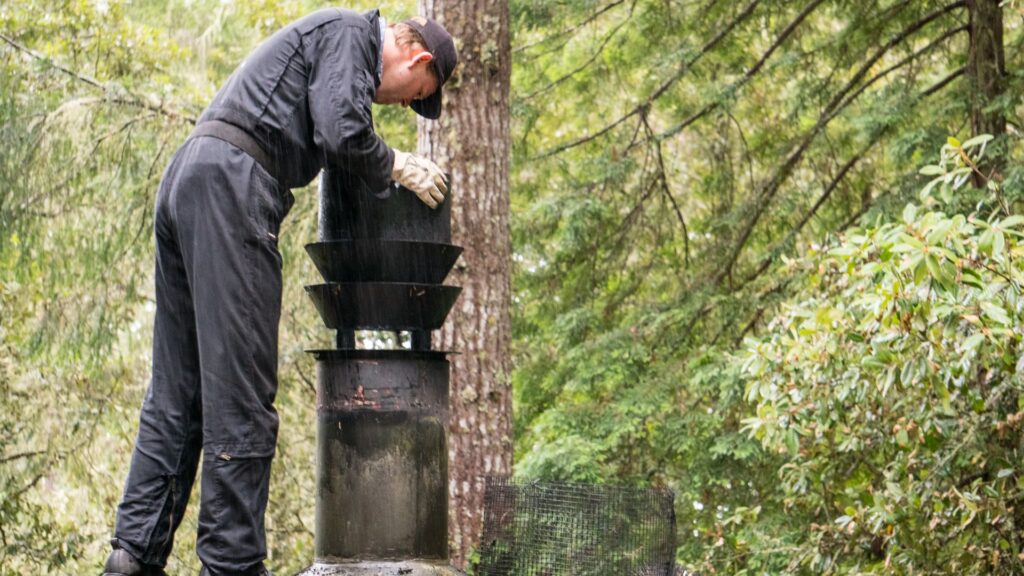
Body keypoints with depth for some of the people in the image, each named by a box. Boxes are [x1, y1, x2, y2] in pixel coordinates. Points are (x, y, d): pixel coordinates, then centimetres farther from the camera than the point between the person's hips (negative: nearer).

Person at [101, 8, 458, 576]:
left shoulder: (322, 35, 30)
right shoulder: (349, 31, 0)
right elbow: (342, 132, -12)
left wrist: (383, 163, 22)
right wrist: (396, 166, 4)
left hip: (183, 182, 10)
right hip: (230, 183, -10)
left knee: (176, 391, 9)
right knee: (239, 391, -9)